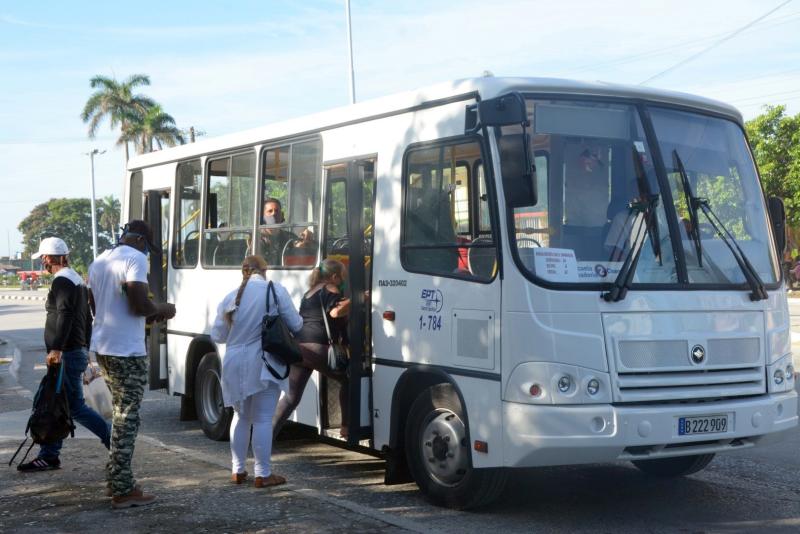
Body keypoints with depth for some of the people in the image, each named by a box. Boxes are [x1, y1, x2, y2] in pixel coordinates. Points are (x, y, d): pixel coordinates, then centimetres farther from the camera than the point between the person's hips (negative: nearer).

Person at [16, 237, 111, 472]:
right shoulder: (77, 279, 20)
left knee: (75, 407, -7)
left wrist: (57, 348, -32)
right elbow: (87, 318, 24)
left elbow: (65, 315, -25)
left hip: (67, 355, -10)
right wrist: (85, 350, 27)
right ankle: (48, 456, 16)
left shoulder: (62, 280, -12)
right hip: (77, 352, 10)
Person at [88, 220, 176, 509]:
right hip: (128, 350, -9)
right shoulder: (135, 258, -12)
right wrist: (162, 310, -1)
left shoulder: (99, 261, 15)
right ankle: (123, 490, -1)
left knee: (121, 413, 19)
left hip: (103, 346, 9)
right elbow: (140, 304, -22)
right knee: (127, 417, -4)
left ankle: (116, 477, 23)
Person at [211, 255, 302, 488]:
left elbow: (218, 335, 10)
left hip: (235, 364, 4)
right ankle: (263, 474, 5)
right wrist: (300, 320, 19)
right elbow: (295, 325, -4)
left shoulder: (231, 297, 6)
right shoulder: (276, 291, -6)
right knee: (263, 419, 2)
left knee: (241, 416, 19)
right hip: (263, 364, -4)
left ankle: (237, 470, 24)